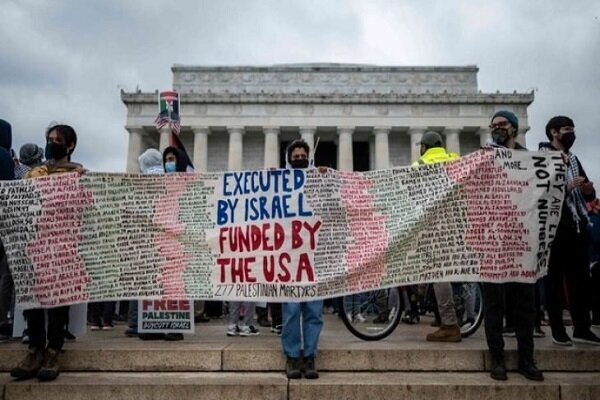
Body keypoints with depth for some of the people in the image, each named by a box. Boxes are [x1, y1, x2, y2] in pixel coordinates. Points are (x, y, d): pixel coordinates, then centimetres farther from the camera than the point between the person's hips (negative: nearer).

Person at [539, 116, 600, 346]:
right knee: (555, 279, 1)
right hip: (554, 227, -7)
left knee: (581, 278, 9)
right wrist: (566, 187, -20)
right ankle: (558, 330, 8)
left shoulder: (573, 160, 19)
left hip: (578, 226, 7)